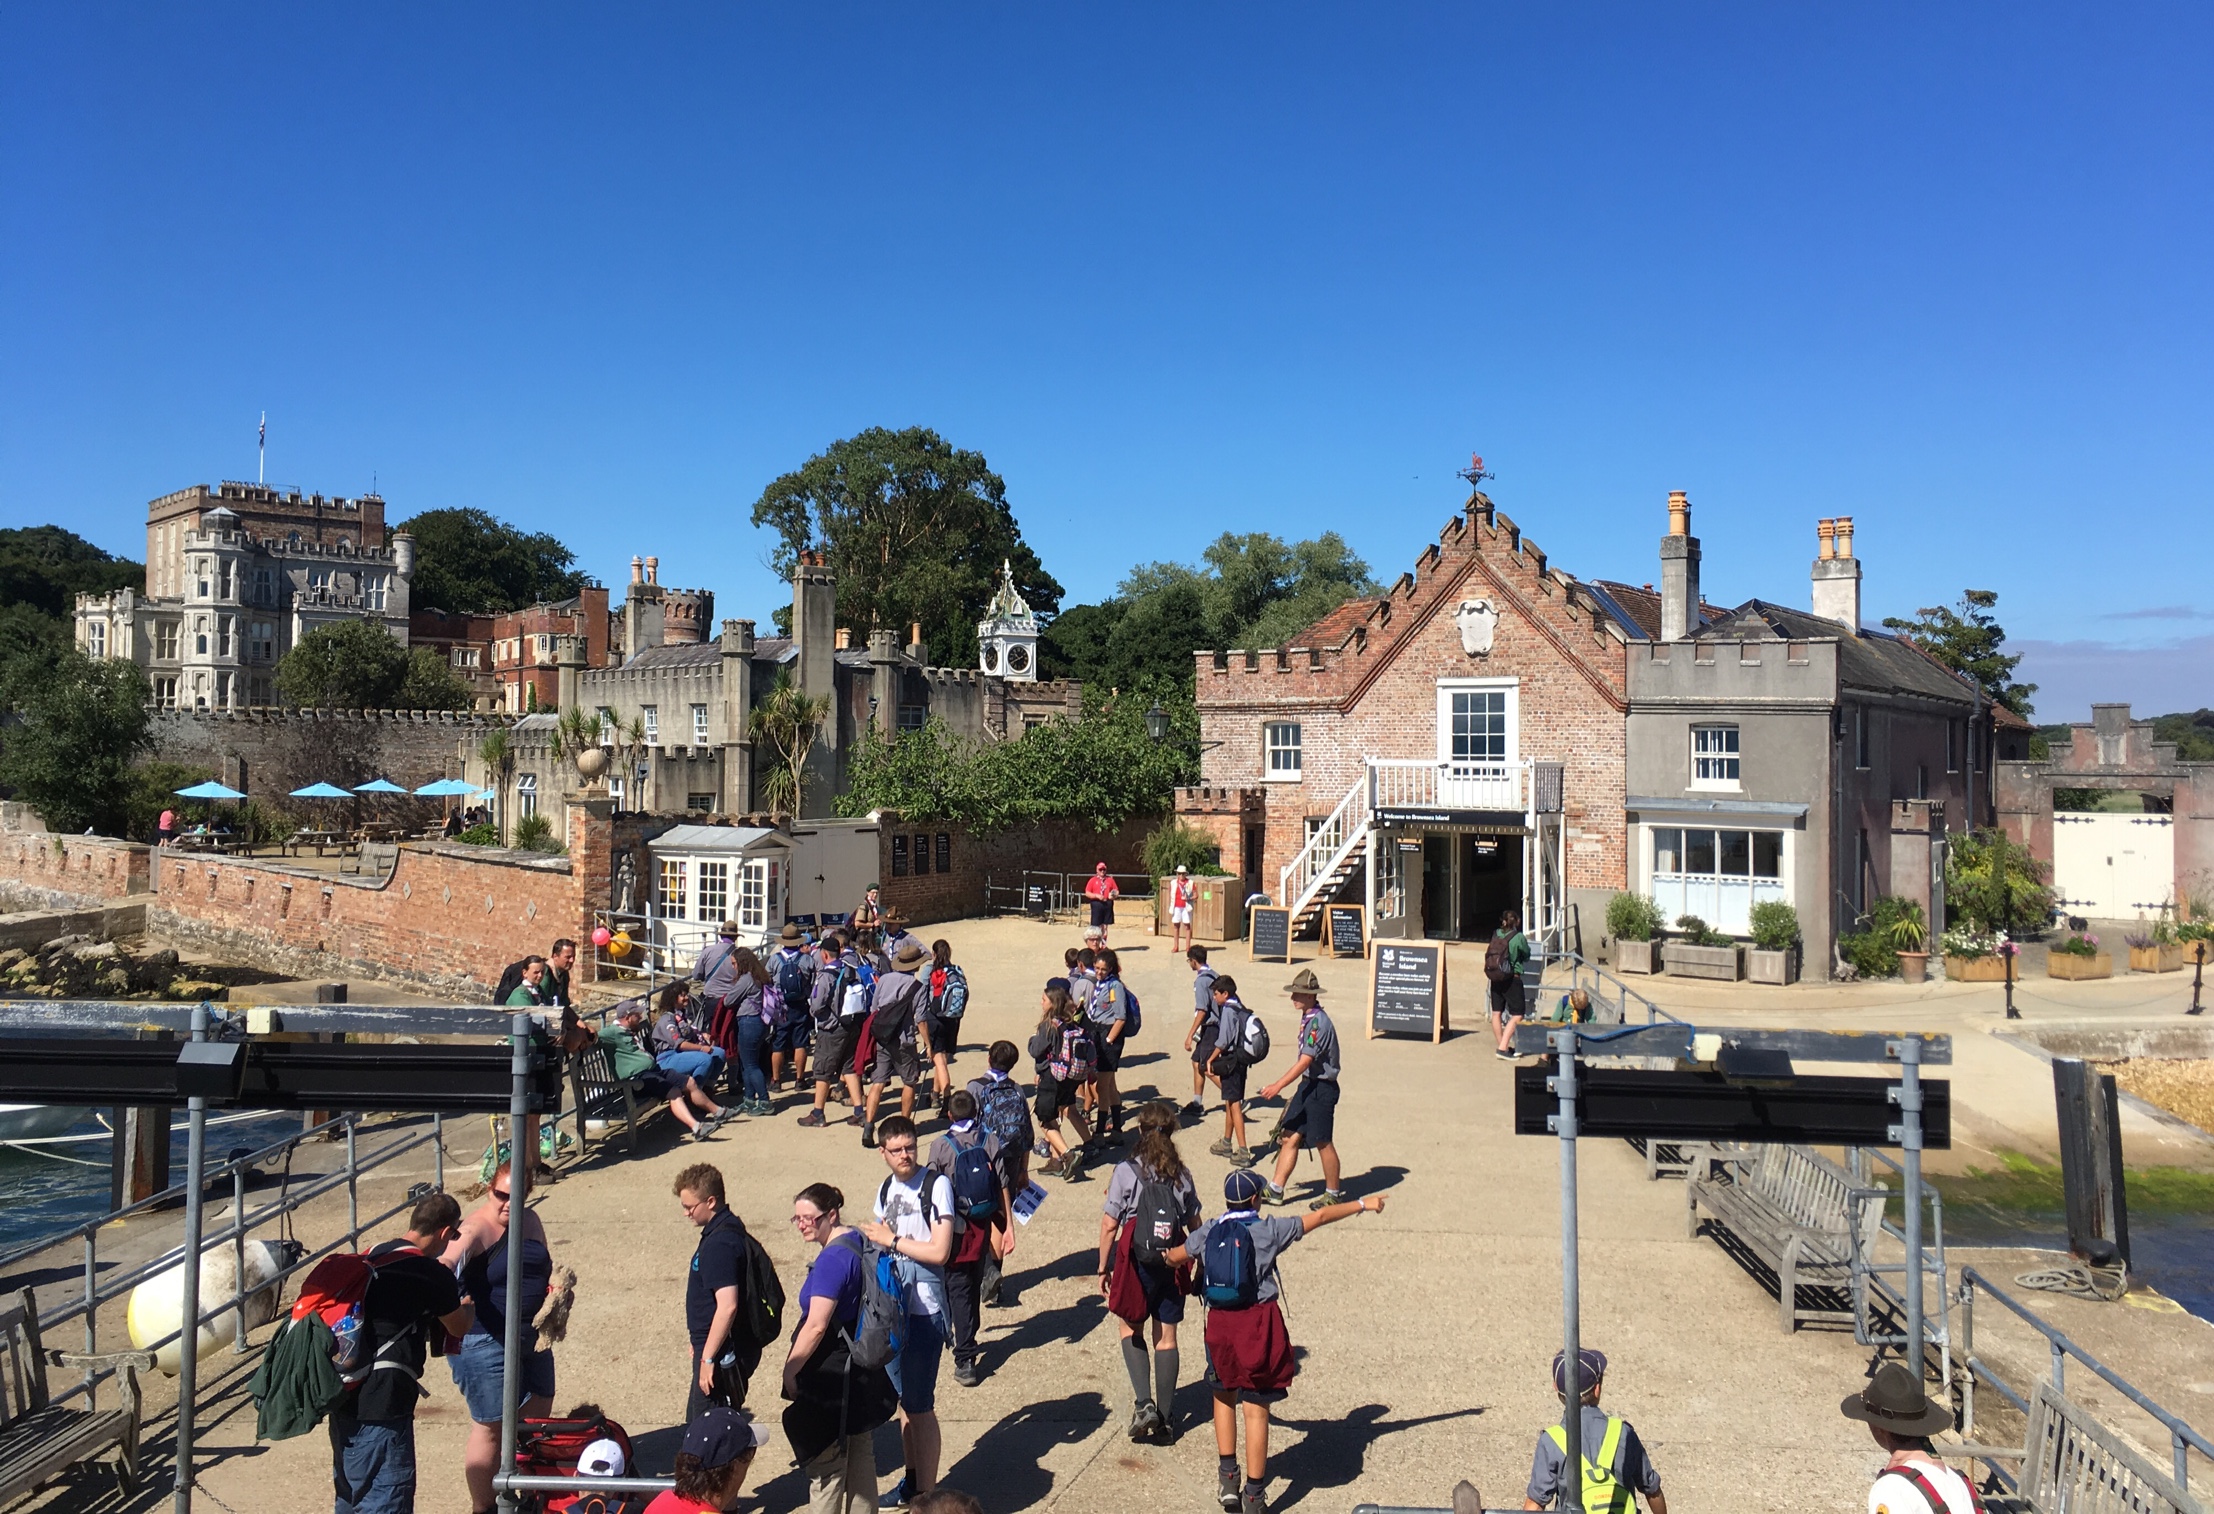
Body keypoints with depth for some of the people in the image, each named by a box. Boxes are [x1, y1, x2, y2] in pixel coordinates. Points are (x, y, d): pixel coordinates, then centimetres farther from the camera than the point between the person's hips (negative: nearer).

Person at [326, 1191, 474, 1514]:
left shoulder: (371, 1258, 10)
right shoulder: (434, 1275, -12)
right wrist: (470, 1308, 28)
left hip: (344, 1399, 9)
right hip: (381, 1406, -9)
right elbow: (458, 1327, 7)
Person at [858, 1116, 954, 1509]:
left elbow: (938, 1252, -19)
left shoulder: (937, 1185, -13)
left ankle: (927, 1494, 8)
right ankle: (912, 1479, 30)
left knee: (920, 1404, -2)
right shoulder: (886, 1189, 10)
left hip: (924, 1311, -7)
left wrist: (893, 1241, -12)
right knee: (903, 1399, 16)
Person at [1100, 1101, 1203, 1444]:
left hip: (1136, 1264, -3)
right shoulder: (1181, 1175, 0)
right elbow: (1195, 1226, 6)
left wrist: (1103, 1269, 1)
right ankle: (1165, 1421, 15)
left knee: (1130, 1328, 16)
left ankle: (1144, 1404, -1)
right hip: (1173, 1265, 3)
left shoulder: (1126, 1171, -10)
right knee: (1166, 1338, 11)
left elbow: (1108, 1226, -9)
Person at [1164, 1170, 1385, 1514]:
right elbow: (1320, 1217, 5)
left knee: (1224, 1395, 23)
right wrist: (1363, 1204, 15)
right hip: (1259, 1322, -2)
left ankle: (1228, 1477, 16)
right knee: (1256, 1408, 3)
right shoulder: (1269, 1229, -3)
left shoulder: (1207, 1232, 5)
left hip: (1219, 1321, 3)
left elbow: (1174, 1258, 21)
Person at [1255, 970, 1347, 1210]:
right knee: (1290, 1137, 7)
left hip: (1322, 1088, -9)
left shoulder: (1319, 1022, -21)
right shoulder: (1307, 1018, 8)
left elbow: (1304, 1061, -26)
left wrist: (1277, 1086, -29)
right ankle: (1275, 1190, 12)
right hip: (1308, 1084, 9)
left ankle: (1333, 1194, 19)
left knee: (1323, 1143, 4)